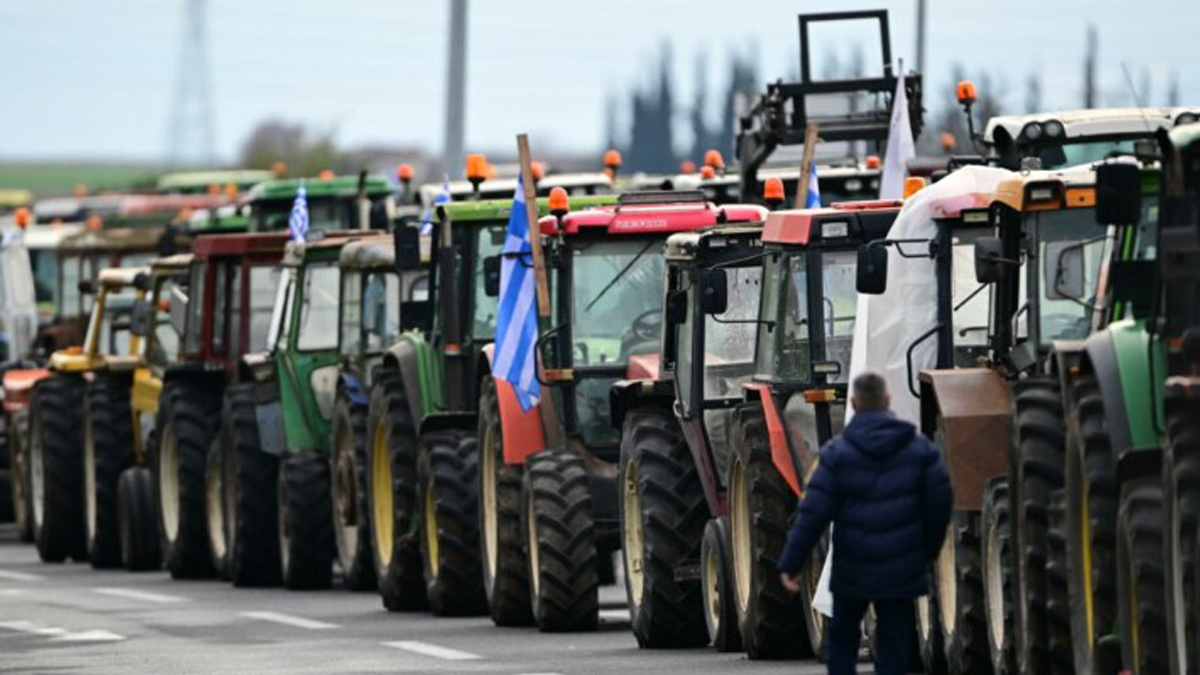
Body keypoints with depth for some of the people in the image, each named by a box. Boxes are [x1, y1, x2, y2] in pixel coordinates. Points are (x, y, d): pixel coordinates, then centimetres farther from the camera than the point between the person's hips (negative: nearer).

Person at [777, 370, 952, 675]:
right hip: (901, 570, 1)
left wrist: (791, 563, -6)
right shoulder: (918, 448, 0)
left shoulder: (837, 452, -7)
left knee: (842, 637, 16)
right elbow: (940, 503, 1)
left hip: (852, 569, -1)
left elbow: (813, 512, -10)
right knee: (893, 640, 5)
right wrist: (929, 550, 16)